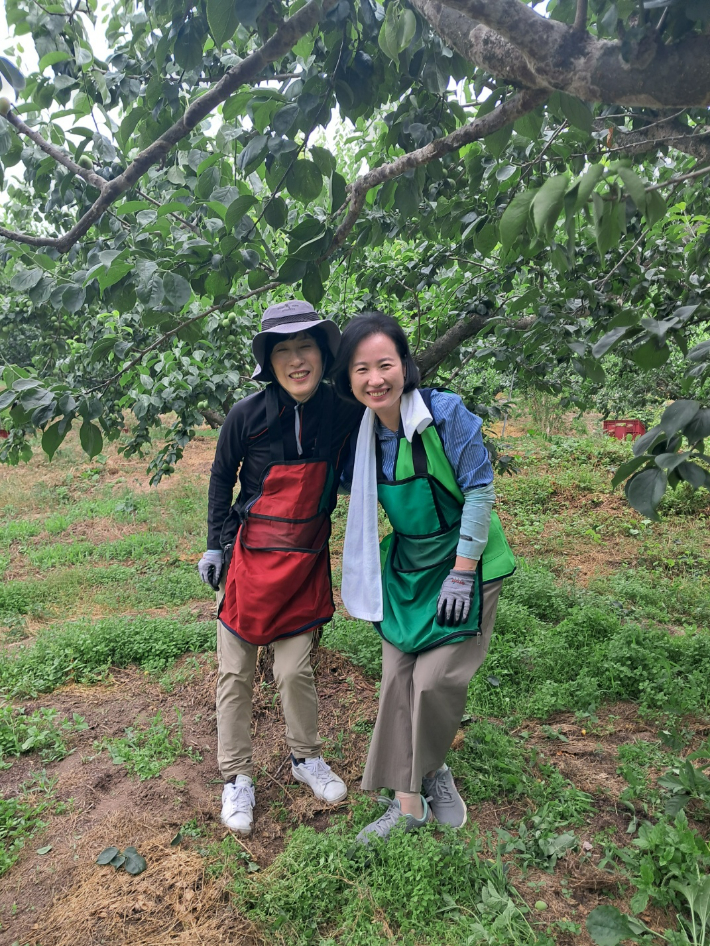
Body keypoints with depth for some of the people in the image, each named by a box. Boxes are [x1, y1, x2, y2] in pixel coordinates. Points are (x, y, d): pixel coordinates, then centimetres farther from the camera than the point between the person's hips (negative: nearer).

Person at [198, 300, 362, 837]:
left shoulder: (344, 412, -9)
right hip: (249, 556, -1)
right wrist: (217, 545, 2)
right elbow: (222, 478, 1)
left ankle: (306, 759, 35)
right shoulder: (248, 415, -13)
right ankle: (237, 778, 28)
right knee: (236, 673, 8)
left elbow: (350, 473, 10)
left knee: (295, 669, 8)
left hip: (305, 560, 1)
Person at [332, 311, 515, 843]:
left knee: (436, 679, -6)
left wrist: (461, 572, -16)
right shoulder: (362, 431, -4)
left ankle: (434, 769, 27)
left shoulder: (446, 412, -20)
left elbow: (480, 491, -16)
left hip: (464, 562, -5)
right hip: (406, 567, 5)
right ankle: (409, 803, 21)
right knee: (398, 679, 5)